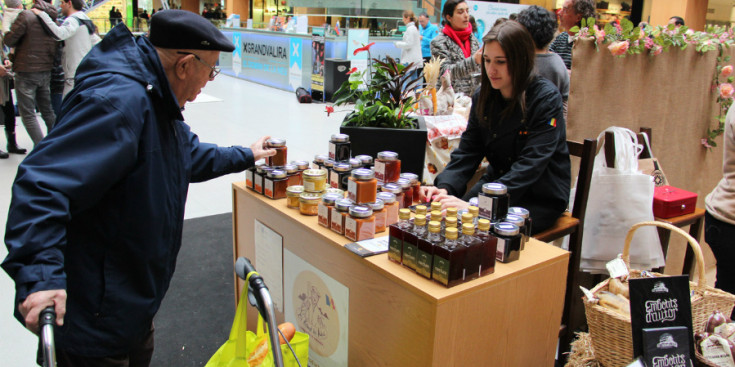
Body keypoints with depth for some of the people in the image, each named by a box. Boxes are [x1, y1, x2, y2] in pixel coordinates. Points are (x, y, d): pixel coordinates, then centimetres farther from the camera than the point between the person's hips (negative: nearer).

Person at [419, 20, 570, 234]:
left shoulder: (546, 98, -17)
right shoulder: (483, 97, 1)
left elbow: (530, 165, -26)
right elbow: (467, 151, -2)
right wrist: (444, 187, -23)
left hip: (542, 198, -5)